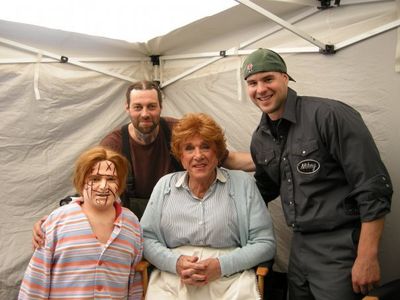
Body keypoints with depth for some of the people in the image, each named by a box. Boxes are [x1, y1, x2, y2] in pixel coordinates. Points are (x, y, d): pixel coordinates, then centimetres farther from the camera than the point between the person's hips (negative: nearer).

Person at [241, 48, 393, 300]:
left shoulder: (330, 115, -17)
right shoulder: (259, 139, 5)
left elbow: (374, 188, -18)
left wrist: (367, 257, -18)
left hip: (339, 249, -6)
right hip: (299, 246, 7)